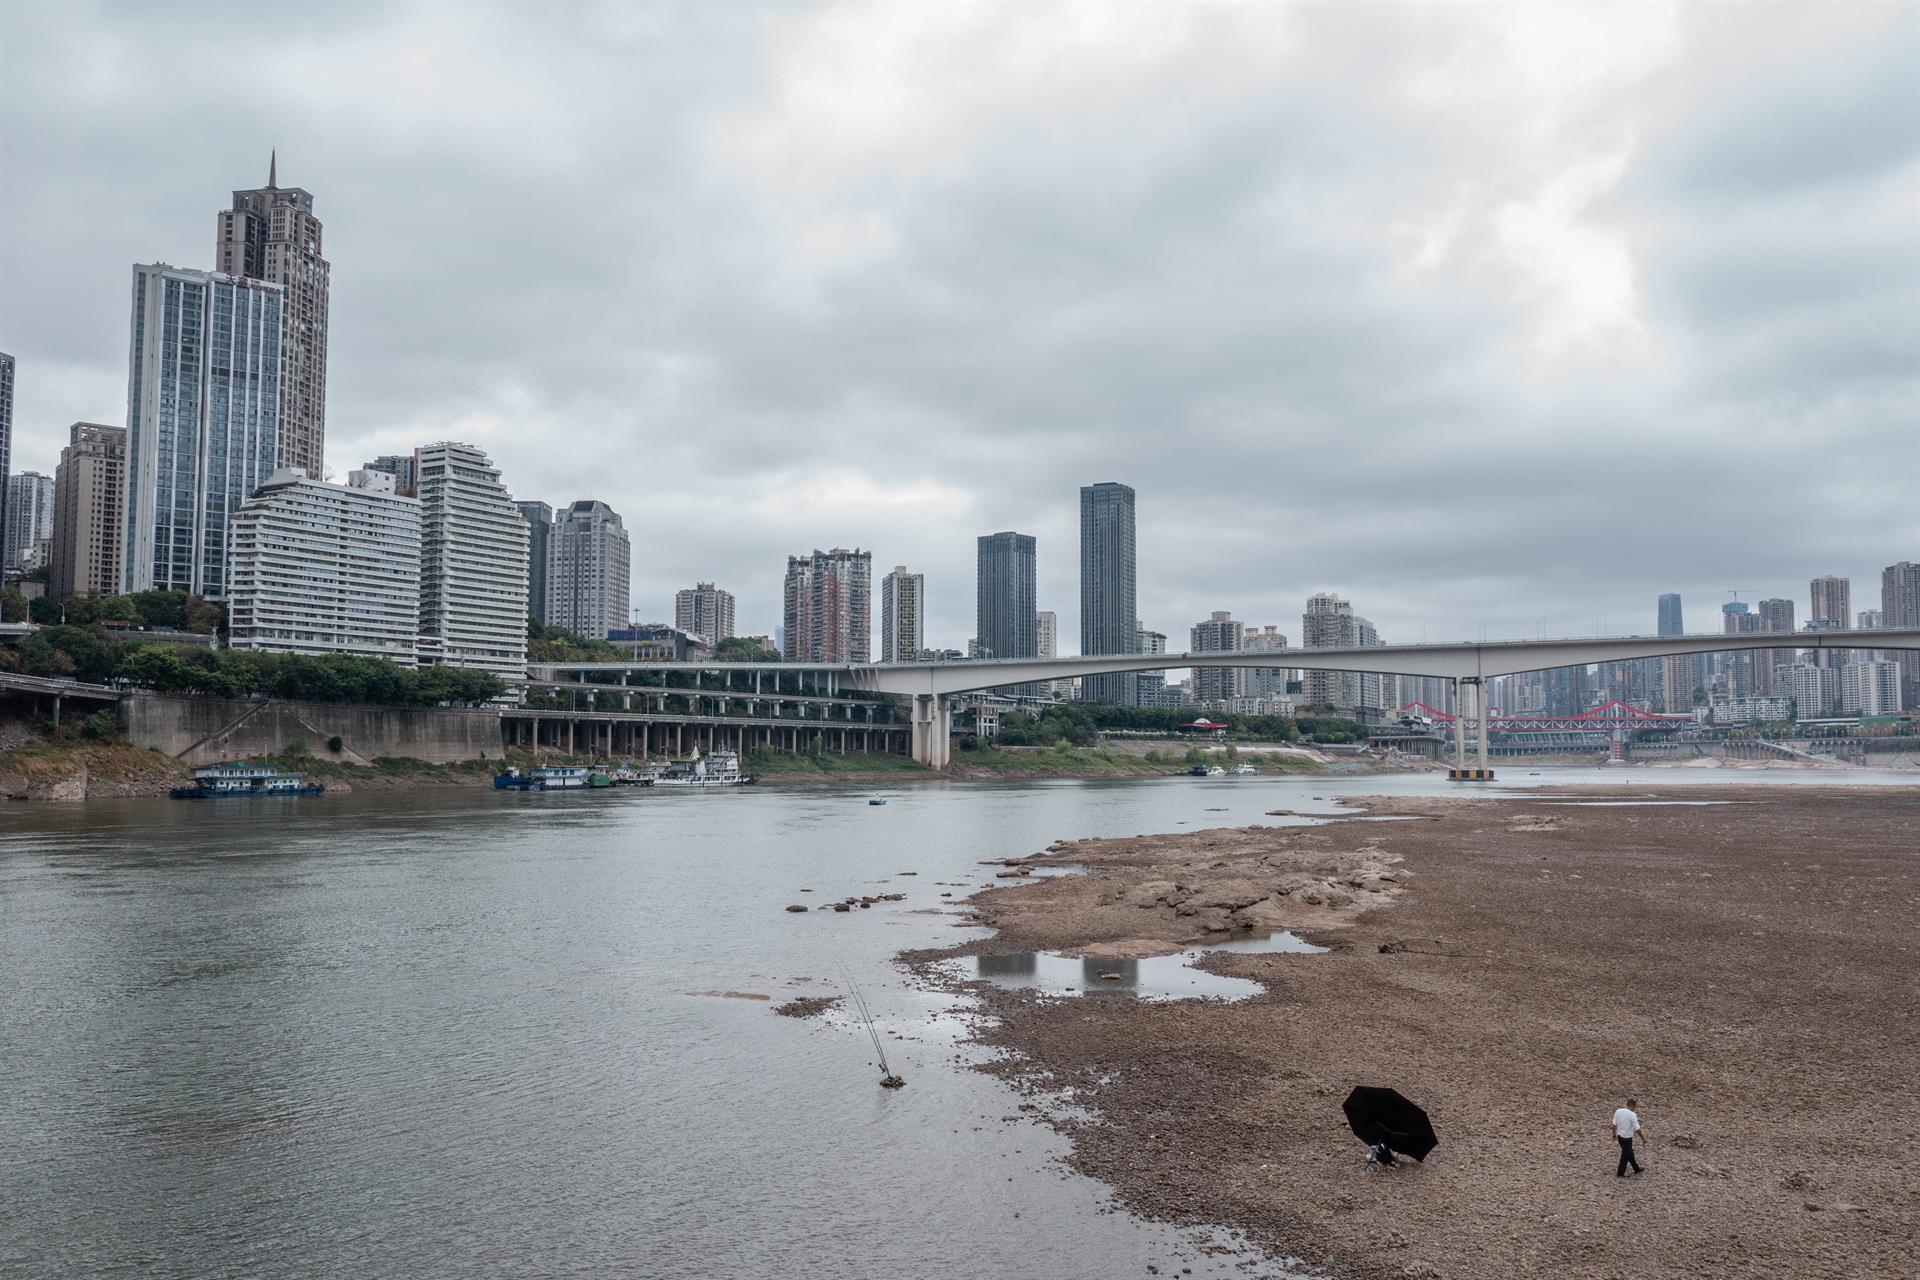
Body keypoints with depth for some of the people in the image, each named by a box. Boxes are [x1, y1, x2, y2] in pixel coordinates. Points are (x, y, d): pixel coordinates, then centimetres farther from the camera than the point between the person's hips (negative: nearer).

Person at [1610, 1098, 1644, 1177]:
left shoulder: (1618, 1111, -2)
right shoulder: (1633, 1115, -19)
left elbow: (1614, 1124, 3)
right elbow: (1637, 1129, -19)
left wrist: (1614, 1134, 18)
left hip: (1620, 1136, 6)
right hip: (1627, 1137, -6)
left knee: (1629, 1153, 23)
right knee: (1625, 1155, 8)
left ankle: (1636, 1168, 38)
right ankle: (1620, 1173, 15)